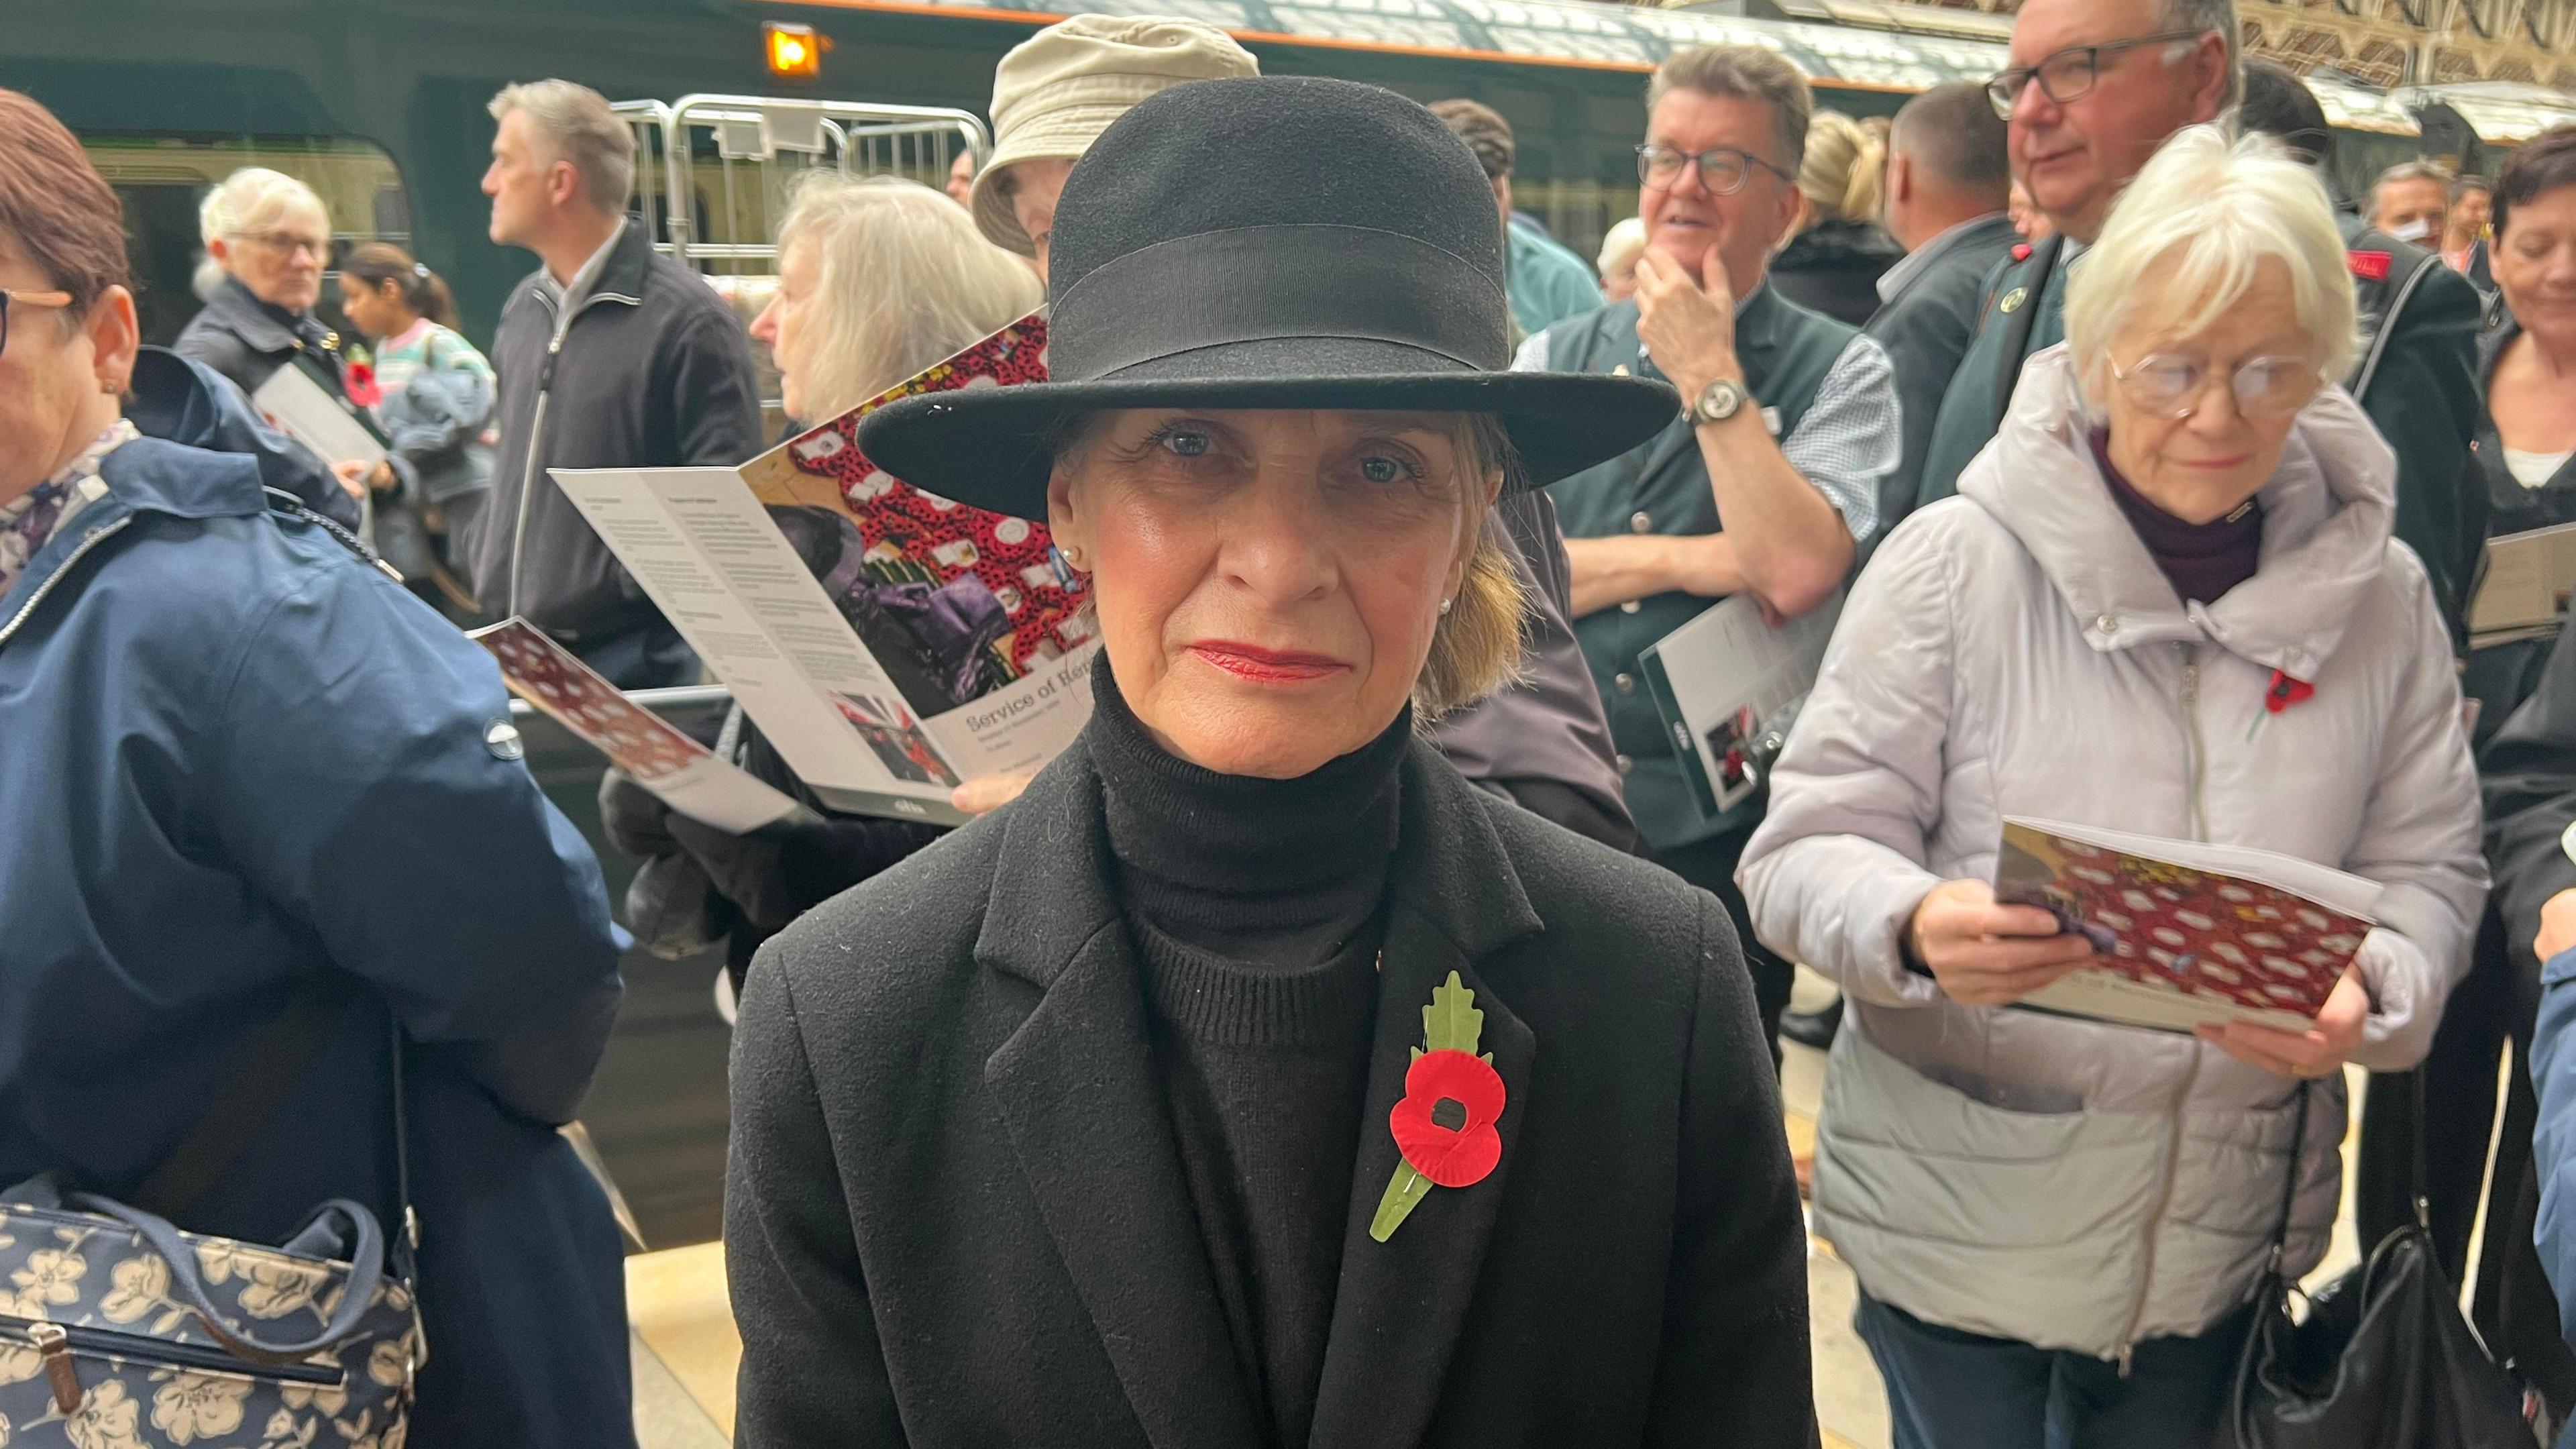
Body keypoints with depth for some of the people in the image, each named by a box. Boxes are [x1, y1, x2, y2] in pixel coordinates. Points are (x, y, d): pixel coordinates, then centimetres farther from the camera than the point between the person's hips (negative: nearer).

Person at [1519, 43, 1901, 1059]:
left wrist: (1708, 373, -14)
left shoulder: (1840, 372, -2)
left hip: (1717, 850, -2)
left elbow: (1798, 573, -20)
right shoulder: (1555, 358, 6)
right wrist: (1684, 561, -15)